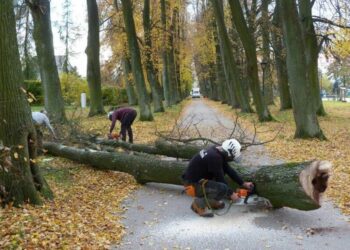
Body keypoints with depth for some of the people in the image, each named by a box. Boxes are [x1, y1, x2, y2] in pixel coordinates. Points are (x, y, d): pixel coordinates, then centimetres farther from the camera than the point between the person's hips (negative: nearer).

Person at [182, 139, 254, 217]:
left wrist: (243, 183, 13)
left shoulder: (218, 151, 3)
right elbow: (220, 178, -18)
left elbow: (229, 170, 12)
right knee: (223, 189, -23)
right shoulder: (214, 157, -25)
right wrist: (231, 193, -6)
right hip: (193, 185, -10)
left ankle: (212, 201, 17)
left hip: (198, 178, 10)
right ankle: (198, 203, -5)